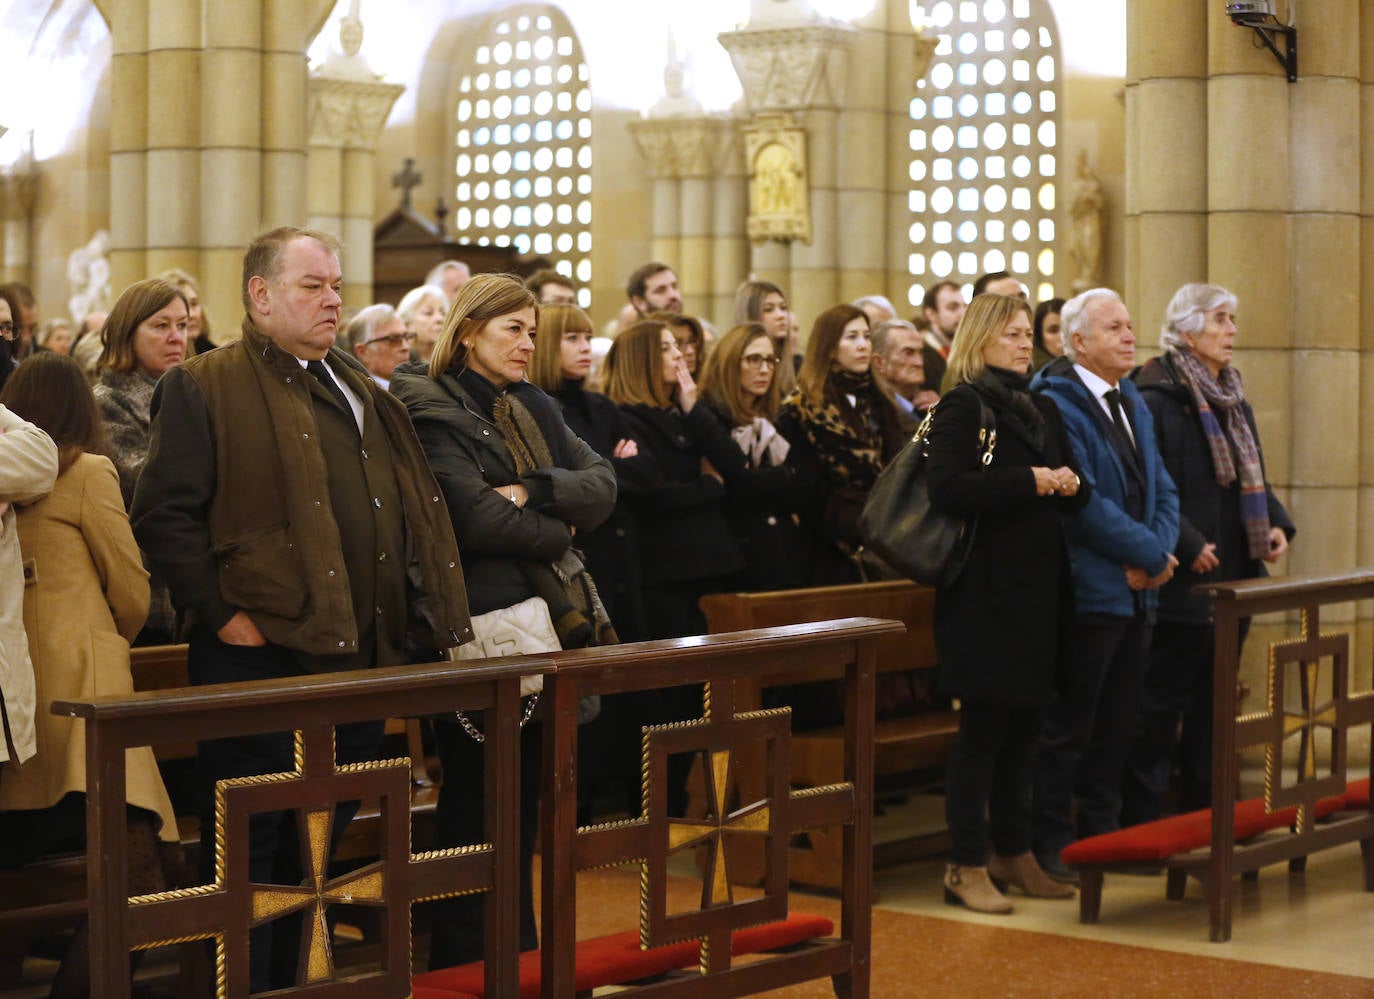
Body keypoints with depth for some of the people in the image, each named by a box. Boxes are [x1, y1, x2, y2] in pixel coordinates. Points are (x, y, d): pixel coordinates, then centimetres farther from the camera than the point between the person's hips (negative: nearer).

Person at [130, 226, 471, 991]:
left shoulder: (361, 391, 18)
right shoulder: (205, 387, -4)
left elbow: (416, 511, 22)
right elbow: (165, 516, -11)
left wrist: (428, 621, 12)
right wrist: (223, 614, -16)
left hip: (360, 658, 7)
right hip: (262, 657, -7)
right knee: (248, 847, -1)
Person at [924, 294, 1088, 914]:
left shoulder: (1042, 410, 19)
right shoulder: (962, 407, -5)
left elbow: (1075, 494, 23)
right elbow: (946, 489, -20)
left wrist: (1071, 485, -1)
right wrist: (1031, 483, -18)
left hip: (1039, 588, 8)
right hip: (987, 590, -7)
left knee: (1025, 724, 12)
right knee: (983, 727, -5)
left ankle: (1013, 852, 21)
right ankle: (967, 865, 1)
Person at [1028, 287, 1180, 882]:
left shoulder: (1132, 404, 15)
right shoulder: (1058, 405, -12)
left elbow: (1162, 490, 14)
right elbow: (1085, 502, -19)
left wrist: (1158, 552, -5)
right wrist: (1152, 555, -13)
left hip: (1136, 590, 8)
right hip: (1089, 591, -8)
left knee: (1119, 723, 12)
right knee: (1070, 724, -1)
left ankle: (1100, 828, 23)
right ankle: (1052, 843, 8)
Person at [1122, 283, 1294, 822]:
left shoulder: (1234, 401, 15)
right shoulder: (1156, 399, -12)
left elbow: (1253, 478, 19)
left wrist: (1277, 525, 1)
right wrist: (1189, 546, -21)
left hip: (1233, 576, 8)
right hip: (1180, 583, -8)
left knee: (1215, 701, 14)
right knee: (1161, 704, -3)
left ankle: (1204, 810, 23)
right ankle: (1140, 816, 4)